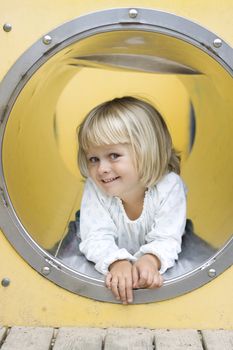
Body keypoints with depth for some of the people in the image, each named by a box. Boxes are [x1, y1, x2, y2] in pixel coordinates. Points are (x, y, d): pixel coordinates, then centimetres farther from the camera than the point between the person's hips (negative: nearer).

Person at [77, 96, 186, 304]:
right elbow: (96, 238, -24)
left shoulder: (169, 186, -22)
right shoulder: (94, 189, -17)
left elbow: (166, 240, -24)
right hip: (114, 269, 0)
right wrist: (116, 262, -46)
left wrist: (151, 259, -48)